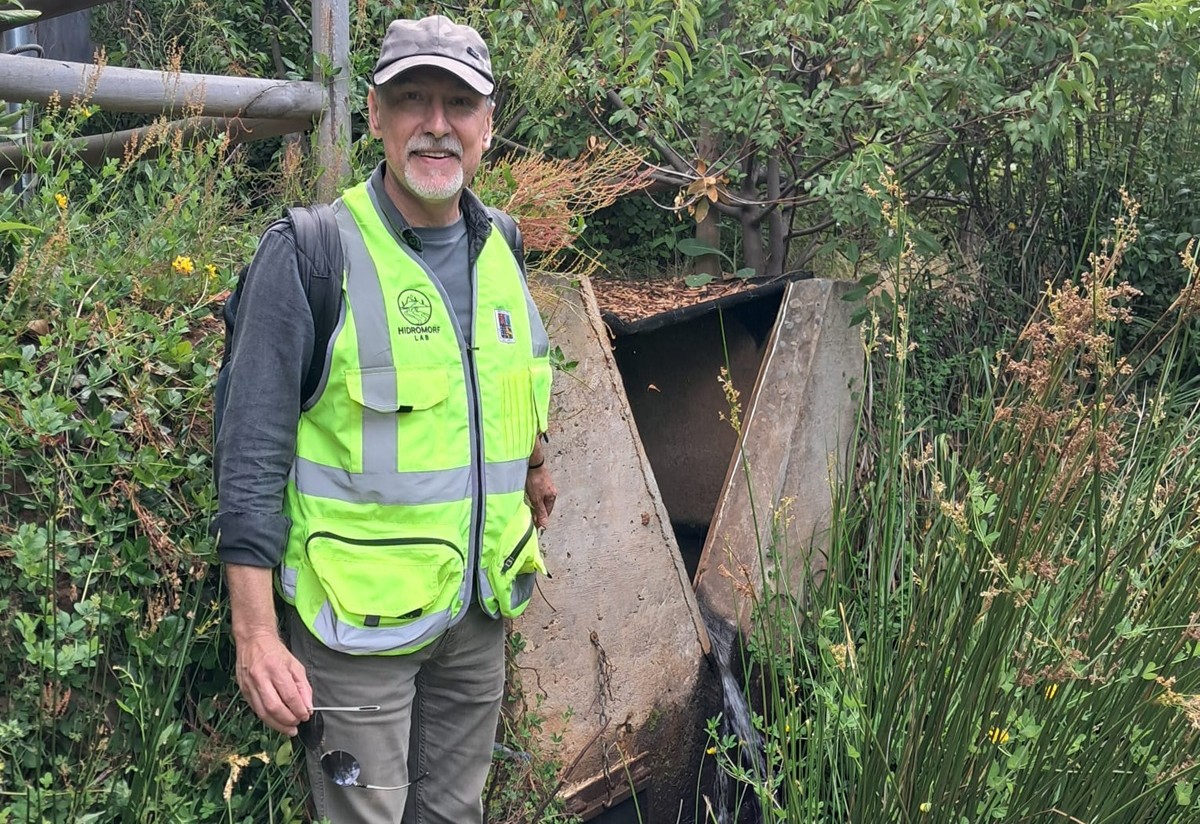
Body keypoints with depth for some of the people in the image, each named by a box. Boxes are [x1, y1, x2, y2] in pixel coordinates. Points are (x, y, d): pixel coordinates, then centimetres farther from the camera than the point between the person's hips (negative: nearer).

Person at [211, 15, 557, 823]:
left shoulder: (500, 249, 4)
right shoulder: (308, 254, -14)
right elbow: (251, 457, -16)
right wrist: (256, 634, -19)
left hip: (480, 609, 6)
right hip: (360, 619, -5)